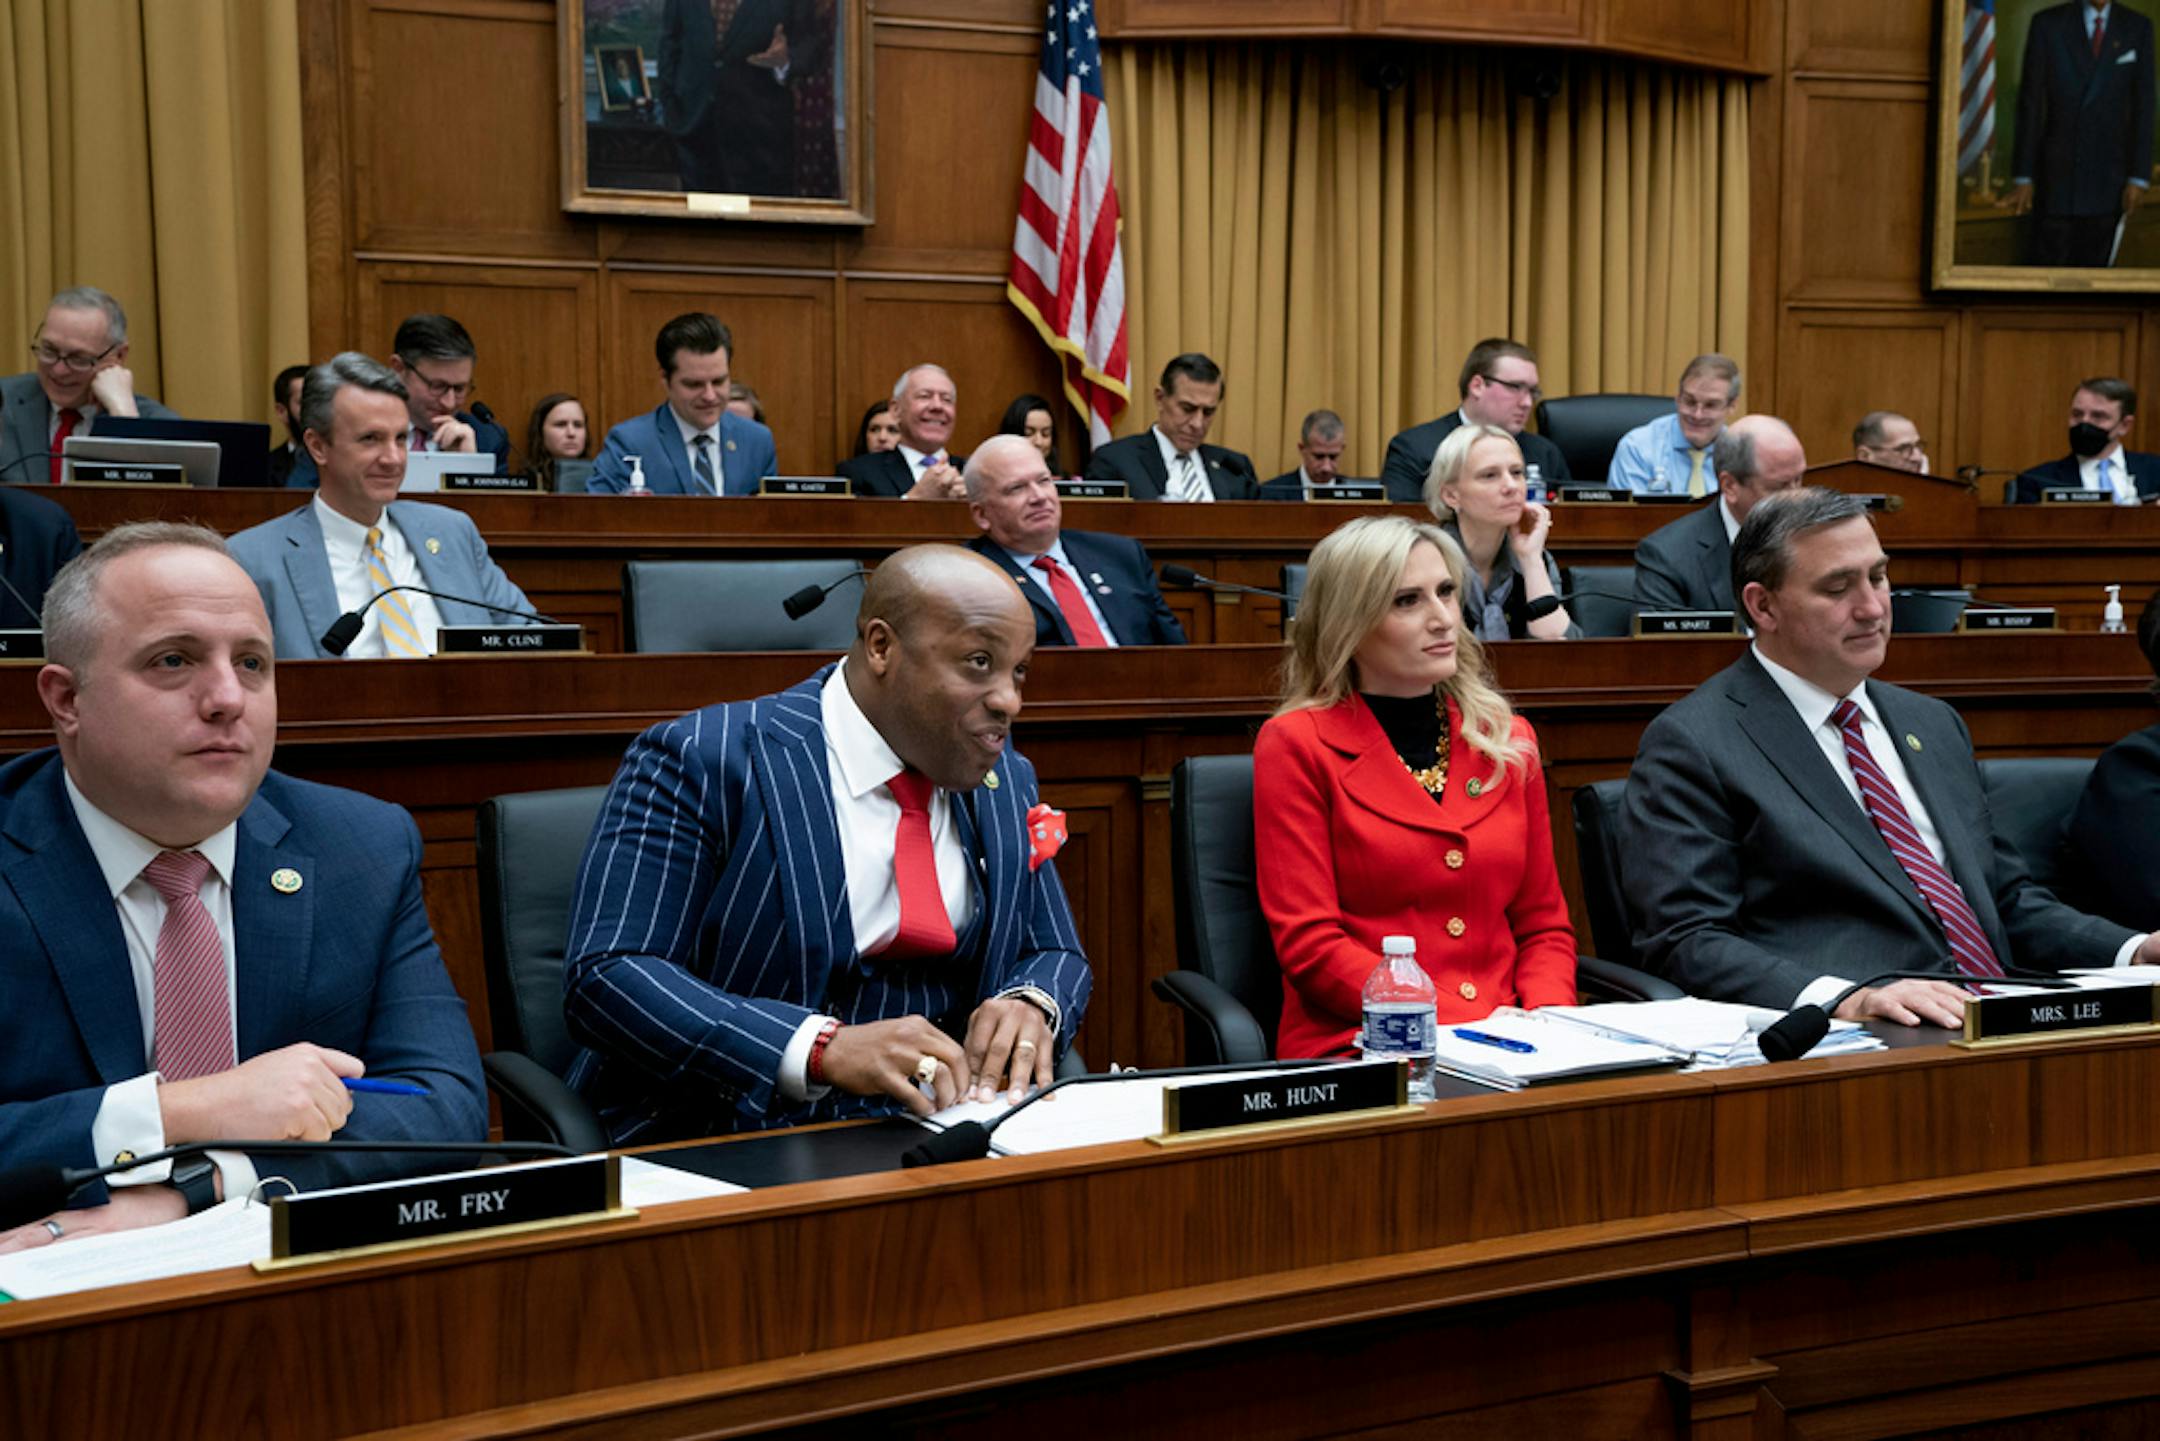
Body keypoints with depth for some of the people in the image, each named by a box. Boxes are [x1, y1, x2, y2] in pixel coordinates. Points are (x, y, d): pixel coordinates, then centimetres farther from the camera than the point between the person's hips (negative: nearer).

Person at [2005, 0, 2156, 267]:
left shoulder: (2138, 27, 2)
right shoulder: (2047, 24, -3)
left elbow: (2142, 107, 1)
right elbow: (2029, 103, -2)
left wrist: (2139, 177, -4)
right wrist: (2023, 177, -4)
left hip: (2109, 180, 2)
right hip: (2056, 175, -2)